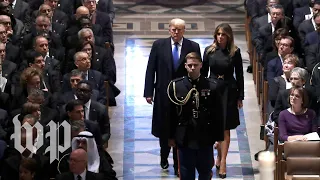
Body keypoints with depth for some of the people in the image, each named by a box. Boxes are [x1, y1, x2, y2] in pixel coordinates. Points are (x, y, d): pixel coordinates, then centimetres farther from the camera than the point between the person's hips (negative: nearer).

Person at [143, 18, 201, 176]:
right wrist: (148, 92, -4)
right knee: (163, 128, 13)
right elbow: (150, 69, 0)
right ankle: (164, 157, 35)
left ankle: (178, 164, 11)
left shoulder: (193, 47, -3)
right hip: (163, 94, 1)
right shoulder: (159, 45, -1)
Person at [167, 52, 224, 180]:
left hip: (205, 139, 0)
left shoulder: (211, 86, -3)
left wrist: (219, 137, 0)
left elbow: (218, 114, 1)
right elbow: (171, 114, 2)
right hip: (184, 139, 0)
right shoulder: (175, 86, -3)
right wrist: (171, 136, 4)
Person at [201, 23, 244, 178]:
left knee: (225, 128, -2)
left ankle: (223, 162, 0)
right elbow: (204, 72, 6)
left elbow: (239, 75, 1)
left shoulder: (235, 52, -2)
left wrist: (240, 96, 0)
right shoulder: (209, 50, 2)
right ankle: (219, 156, 26)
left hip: (229, 91, -2)